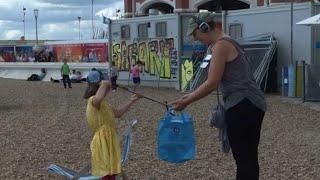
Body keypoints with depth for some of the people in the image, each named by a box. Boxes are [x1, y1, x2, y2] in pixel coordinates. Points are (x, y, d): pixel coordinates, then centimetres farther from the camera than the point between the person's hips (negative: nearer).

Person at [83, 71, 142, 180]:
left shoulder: (102, 104, 16)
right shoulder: (93, 100, -17)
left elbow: (118, 113, 24)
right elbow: (98, 99, -44)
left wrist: (132, 100, 25)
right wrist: (103, 84, -28)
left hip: (108, 144, 11)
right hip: (103, 145, -11)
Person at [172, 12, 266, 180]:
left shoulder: (221, 45, -11)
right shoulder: (227, 42, 20)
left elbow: (212, 84, -15)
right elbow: (217, 82, 20)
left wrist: (186, 101, -7)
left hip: (242, 106, -10)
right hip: (251, 105, 10)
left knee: (243, 159, -5)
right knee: (248, 158, 16)